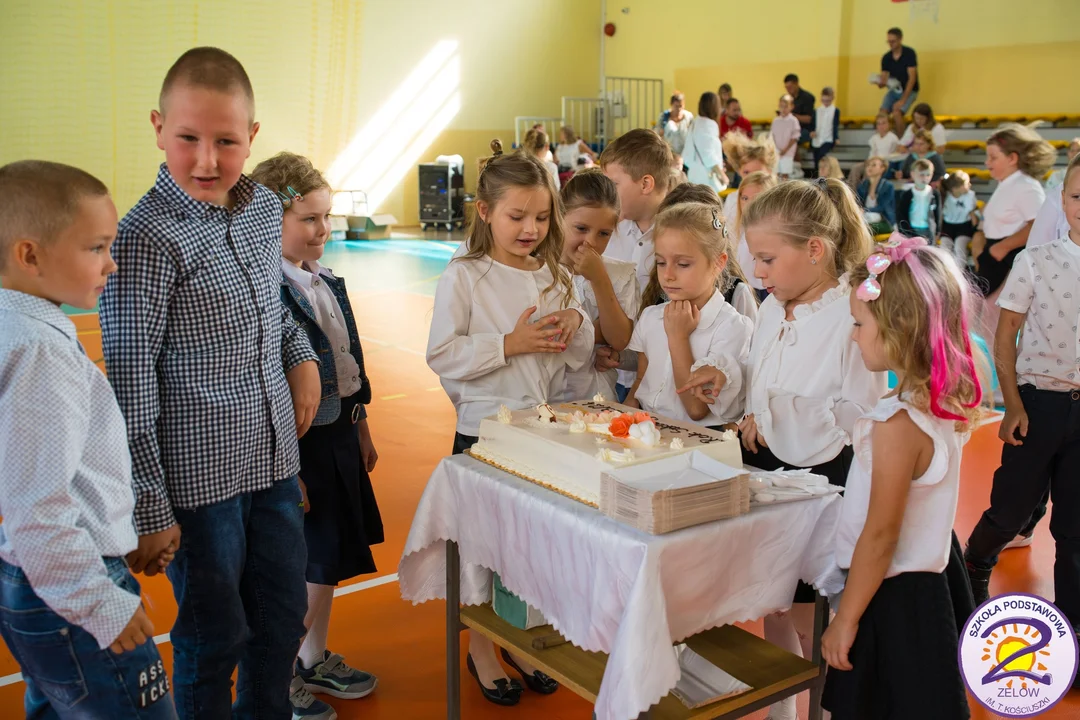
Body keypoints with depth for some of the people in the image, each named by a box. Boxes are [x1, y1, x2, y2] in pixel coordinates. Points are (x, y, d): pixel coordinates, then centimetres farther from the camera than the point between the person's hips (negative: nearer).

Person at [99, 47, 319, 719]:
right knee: (215, 639, 11)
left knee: (285, 615, 21)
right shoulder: (149, 235, -18)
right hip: (198, 475, -7)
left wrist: (303, 356, 3)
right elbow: (131, 380, -17)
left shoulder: (267, 208, 3)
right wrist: (149, 507, -15)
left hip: (275, 456, 7)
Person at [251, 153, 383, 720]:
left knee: (325, 564, 19)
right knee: (313, 570, 1)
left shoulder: (324, 281, 7)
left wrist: (361, 431, 20)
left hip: (339, 438, 9)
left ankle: (315, 661, 38)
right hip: (296, 446, -8)